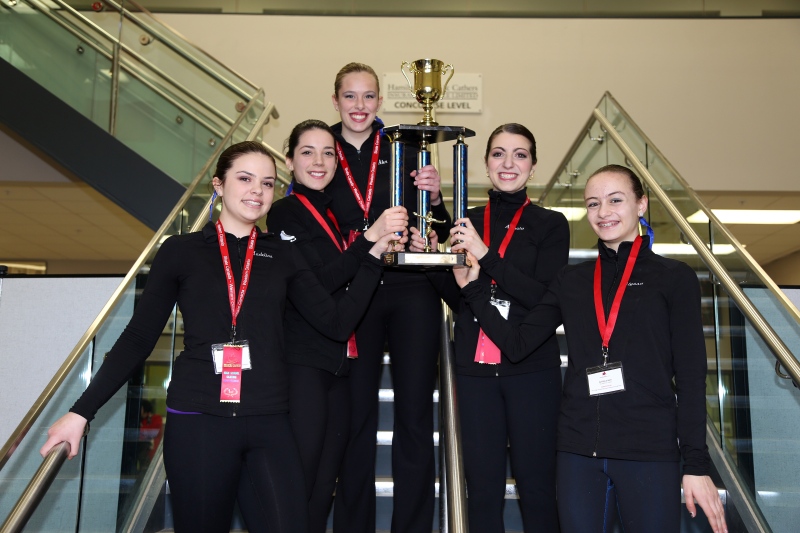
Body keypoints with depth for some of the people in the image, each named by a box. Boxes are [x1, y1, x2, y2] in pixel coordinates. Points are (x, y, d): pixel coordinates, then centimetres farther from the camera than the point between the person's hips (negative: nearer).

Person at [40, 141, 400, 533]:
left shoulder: (284, 256, 9)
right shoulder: (181, 251, 3)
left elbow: (337, 323, 3)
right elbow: (138, 338, 4)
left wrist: (373, 254, -3)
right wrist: (81, 412, 1)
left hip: (269, 425, 2)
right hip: (196, 422, -1)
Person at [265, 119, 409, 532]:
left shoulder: (336, 215, 16)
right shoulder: (285, 213, -4)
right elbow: (313, 284, -17)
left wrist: (379, 250, 1)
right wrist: (370, 238, -24)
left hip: (339, 364, 7)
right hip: (302, 363, -7)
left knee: (325, 483, 11)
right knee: (299, 485, -4)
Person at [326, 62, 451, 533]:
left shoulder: (403, 152, 3)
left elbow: (438, 233, 4)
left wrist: (434, 199, -16)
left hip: (411, 294, 0)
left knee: (415, 419, 3)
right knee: (356, 418, 8)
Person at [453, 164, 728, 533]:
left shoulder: (674, 277, 0)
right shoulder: (571, 281, 9)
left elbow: (691, 376, -3)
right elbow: (517, 345, 5)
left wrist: (696, 465, -6)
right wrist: (472, 289, -1)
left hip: (651, 451, -3)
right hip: (578, 450, 3)